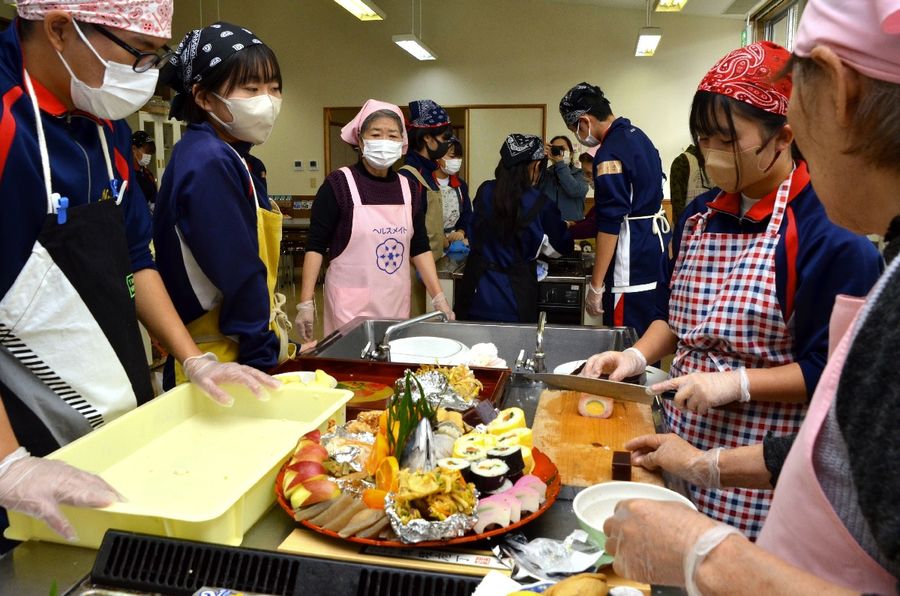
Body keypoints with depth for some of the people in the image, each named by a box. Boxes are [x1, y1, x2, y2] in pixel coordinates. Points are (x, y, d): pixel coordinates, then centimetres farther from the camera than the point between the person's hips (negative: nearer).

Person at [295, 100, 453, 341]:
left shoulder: (409, 188, 5)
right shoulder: (339, 184, -8)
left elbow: (419, 248, 10)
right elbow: (316, 246, -6)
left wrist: (439, 298, 5)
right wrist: (306, 303, -12)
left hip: (397, 302, 5)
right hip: (351, 304, -4)